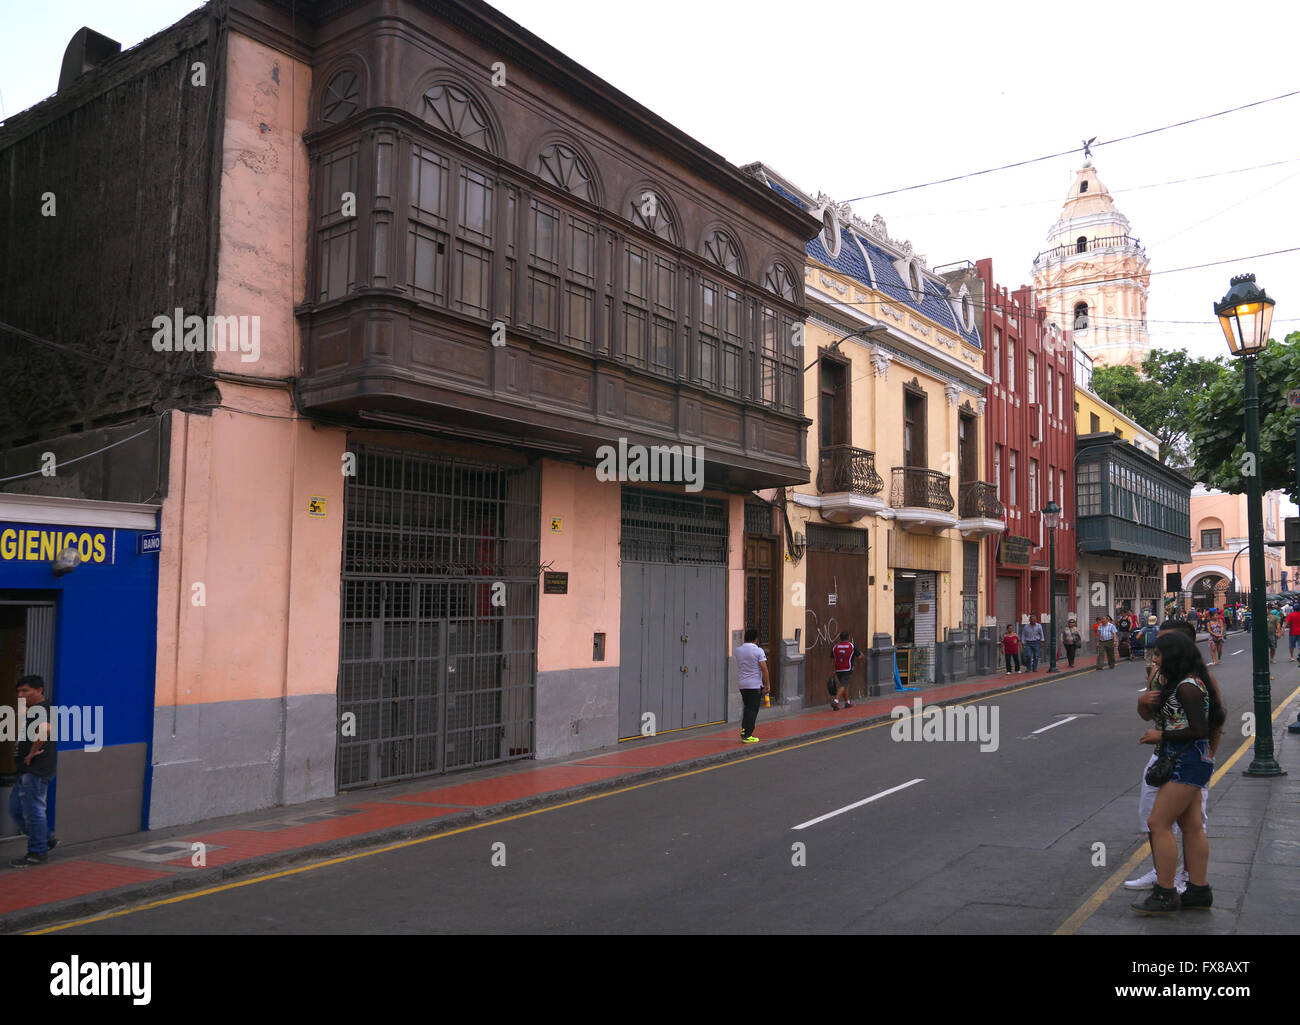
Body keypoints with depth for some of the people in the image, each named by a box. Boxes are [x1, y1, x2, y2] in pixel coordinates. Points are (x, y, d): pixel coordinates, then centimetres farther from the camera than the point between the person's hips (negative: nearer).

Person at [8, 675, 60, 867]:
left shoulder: (39, 710, -16)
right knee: (15, 809, 16)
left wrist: (31, 753, -26)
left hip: (35, 772, -11)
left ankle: (38, 853, 7)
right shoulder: (33, 712, 19)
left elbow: (45, 729, -37)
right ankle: (48, 839, 22)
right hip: (27, 771, 11)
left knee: (33, 810, -3)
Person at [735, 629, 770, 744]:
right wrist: (767, 684, -7)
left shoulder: (738, 650, 5)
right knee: (752, 709, 0)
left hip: (742, 684, 5)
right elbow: (764, 669, -13)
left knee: (747, 707, 19)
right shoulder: (758, 651, -11)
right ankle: (747, 736, -1)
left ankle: (744, 729, 7)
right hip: (755, 684, -5)